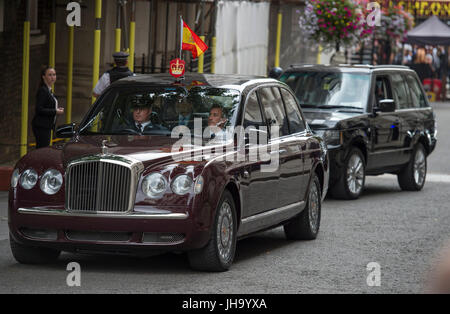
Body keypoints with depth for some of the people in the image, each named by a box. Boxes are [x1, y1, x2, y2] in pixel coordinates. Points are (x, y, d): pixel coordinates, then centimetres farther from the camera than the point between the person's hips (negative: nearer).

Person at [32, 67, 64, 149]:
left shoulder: (49, 90, 16)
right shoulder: (42, 90, -14)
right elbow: (39, 109, -20)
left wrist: (57, 109, 6)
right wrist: (55, 112, -16)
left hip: (46, 126, 10)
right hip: (41, 126, -10)